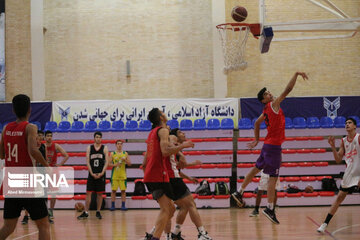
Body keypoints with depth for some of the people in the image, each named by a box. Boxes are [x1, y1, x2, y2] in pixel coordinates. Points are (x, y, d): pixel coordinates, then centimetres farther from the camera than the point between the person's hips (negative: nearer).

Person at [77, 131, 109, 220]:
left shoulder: (104, 148, 3)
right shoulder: (89, 148, 5)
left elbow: (106, 162, -2)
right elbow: (88, 162, 0)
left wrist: (102, 173, -14)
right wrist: (92, 173, -10)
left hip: (101, 174, 0)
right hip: (92, 174, 0)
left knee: (100, 193, 3)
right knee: (88, 193, -2)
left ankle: (98, 212, 13)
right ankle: (86, 212, 0)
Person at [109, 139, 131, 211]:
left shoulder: (125, 154, 6)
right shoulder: (112, 154, 4)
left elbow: (129, 164, 5)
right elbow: (109, 163, 1)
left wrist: (125, 160, -12)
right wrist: (115, 165, -17)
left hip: (123, 175, 1)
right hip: (114, 175, -1)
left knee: (123, 190, -1)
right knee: (113, 190, 0)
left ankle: (123, 205, 3)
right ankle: (112, 205, 5)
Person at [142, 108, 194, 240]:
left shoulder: (152, 133, 24)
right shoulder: (163, 130, -5)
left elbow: (144, 163, 25)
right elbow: (165, 151, -23)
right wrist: (182, 145, -12)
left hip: (149, 176, 10)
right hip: (158, 176, -10)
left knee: (170, 208, 13)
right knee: (166, 210, -15)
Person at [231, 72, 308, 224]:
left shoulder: (266, 111, 13)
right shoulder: (273, 105, -12)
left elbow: (256, 123, 28)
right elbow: (287, 90, -19)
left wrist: (256, 140, 33)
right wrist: (296, 74, -18)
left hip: (268, 145, 10)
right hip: (274, 145, -10)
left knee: (256, 169, 21)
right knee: (273, 177, -10)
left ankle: (239, 193, 31)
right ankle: (270, 209, -12)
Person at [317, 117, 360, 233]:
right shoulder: (343, 141, 9)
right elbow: (338, 160, 9)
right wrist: (333, 147, -4)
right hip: (349, 173, 5)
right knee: (340, 197, 7)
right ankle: (325, 223, 9)